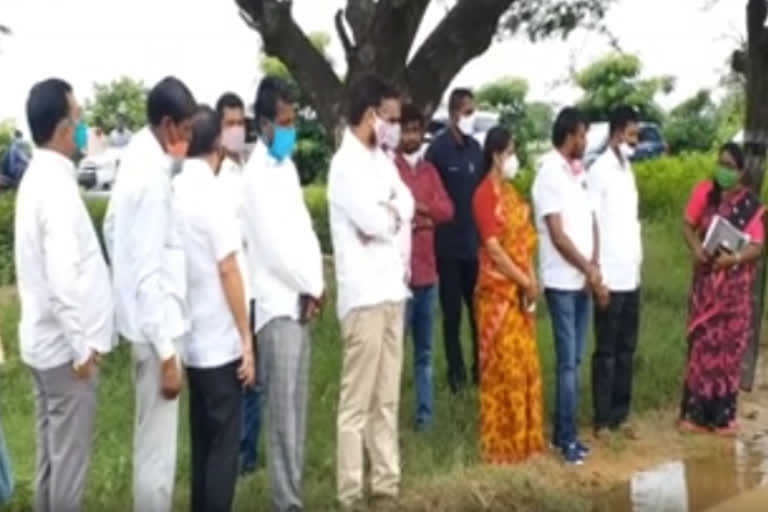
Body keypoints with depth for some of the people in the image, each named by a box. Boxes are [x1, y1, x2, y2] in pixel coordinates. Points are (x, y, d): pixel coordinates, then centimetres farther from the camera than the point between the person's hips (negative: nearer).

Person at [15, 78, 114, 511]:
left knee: (52, 451, 18)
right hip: (66, 345, -9)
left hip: (47, 340, 9)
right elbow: (63, 278, -27)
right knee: (70, 456, 2)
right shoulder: (56, 185, -21)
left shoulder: (38, 177, 10)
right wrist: (82, 347, -20)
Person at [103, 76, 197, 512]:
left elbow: (112, 228, 18)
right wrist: (167, 352, -20)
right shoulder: (153, 177, -22)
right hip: (156, 324, -10)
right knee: (158, 447, 1)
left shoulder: (137, 159, 6)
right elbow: (150, 272, -24)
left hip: (144, 319, 10)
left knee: (152, 439, 22)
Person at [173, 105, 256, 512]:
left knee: (202, 440, 16)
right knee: (224, 443, 2)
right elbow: (228, 270, -17)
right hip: (220, 341, -7)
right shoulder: (212, 195, -15)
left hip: (190, 339, 7)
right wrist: (247, 340, -12)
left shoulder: (173, 191, 5)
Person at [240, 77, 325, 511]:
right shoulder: (258, 173, -12)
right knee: (284, 409, -7)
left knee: (298, 406, 12)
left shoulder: (286, 166, 16)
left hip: (301, 300, 9)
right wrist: (311, 288, -6)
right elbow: (274, 244, -16)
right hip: (279, 303, -9)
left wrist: (315, 287, 1)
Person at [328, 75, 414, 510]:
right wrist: (390, 214, 0)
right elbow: (376, 222, -19)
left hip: (392, 289, 9)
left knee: (388, 398, 13)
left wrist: (387, 213, -10)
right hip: (365, 294, -9)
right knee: (358, 401, -3)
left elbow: (406, 206, 8)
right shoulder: (347, 163, -11)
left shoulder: (382, 161, 16)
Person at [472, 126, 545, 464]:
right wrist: (525, 282, -14)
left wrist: (532, 282, 0)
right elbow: (493, 247, -18)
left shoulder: (511, 192, 14)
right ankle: (500, 444, 6)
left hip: (520, 292, 8)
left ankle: (524, 438, 21)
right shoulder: (484, 195, -12)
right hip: (498, 291, -8)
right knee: (502, 367, -3)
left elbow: (525, 240, 12)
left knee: (525, 365, 12)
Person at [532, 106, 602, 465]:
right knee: (567, 362, -3)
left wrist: (594, 267, -3)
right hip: (562, 282, -8)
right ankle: (567, 437, 5)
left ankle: (564, 433, 20)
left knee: (575, 360, 11)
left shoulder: (578, 172, 11)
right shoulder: (550, 174, -13)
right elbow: (558, 235, -17)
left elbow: (591, 220, 11)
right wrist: (588, 268, -11)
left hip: (582, 281, 8)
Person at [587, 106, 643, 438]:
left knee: (626, 350, 12)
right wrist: (596, 276, -16)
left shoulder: (627, 169, 14)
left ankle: (620, 415, 21)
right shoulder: (599, 171, -11)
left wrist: (638, 263, 13)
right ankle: (602, 419, 10)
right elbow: (590, 225, -13)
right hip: (611, 278, -8)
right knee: (607, 351, 1)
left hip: (631, 276, 8)